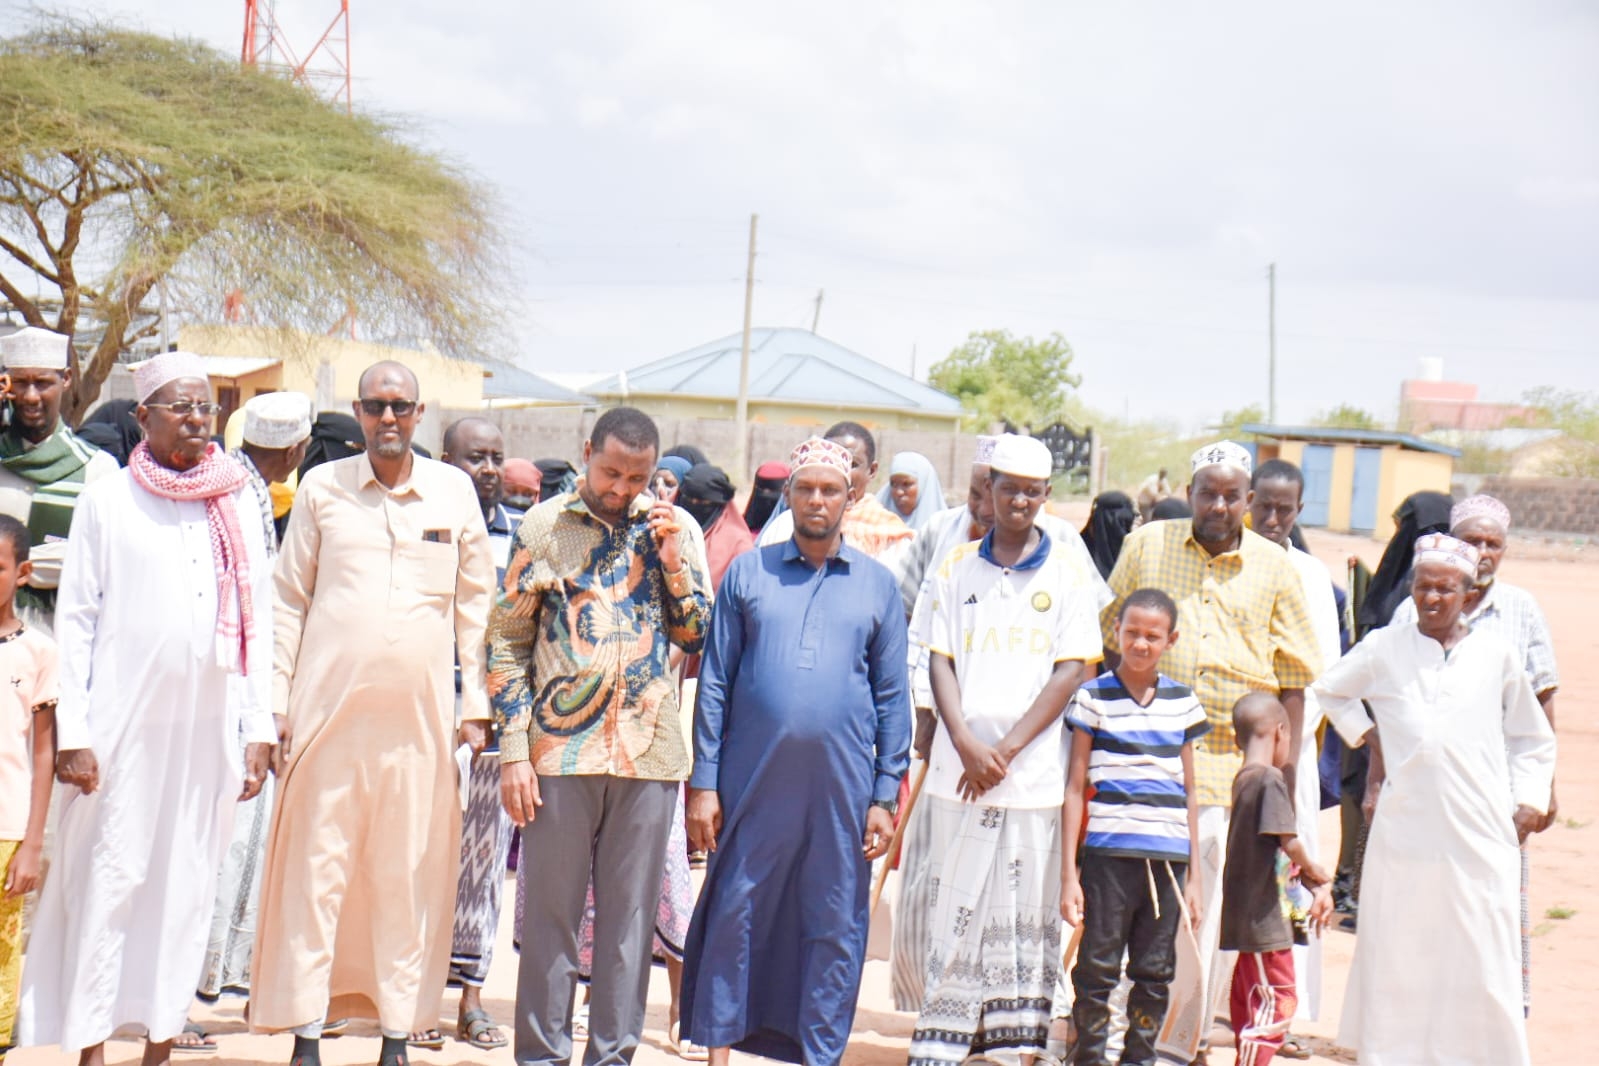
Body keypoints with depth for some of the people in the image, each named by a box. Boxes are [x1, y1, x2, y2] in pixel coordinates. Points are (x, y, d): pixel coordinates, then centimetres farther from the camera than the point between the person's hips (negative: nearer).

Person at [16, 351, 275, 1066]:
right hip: (125, 724, -3)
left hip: (211, 726, 3)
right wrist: (71, 732, -7)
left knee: (189, 884, 5)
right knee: (109, 879, -2)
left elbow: (258, 622, 12)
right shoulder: (107, 502, 3)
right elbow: (75, 619, 1)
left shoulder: (240, 504, 11)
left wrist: (260, 729, 6)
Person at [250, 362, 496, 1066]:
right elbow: (290, 600, 9)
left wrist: (476, 704, 7)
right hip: (328, 712, 0)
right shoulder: (322, 487, 6)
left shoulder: (455, 491, 7)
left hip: (421, 717, 1)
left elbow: (475, 605, 12)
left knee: (409, 879, 3)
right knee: (316, 872, 0)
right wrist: (274, 702, 3)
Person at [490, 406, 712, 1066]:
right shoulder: (543, 527, 2)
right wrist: (515, 751, -4)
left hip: (649, 753, 1)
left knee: (630, 913, 6)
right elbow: (507, 641, 2)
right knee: (551, 912, 4)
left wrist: (672, 559, -7)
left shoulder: (675, 529, 7)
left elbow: (696, 637, 7)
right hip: (560, 748, -1)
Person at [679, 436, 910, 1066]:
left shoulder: (876, 584, 8)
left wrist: (885, 795, 2)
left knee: (834, 926, 5)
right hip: (753, 781, 0)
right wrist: (703, 782, -1)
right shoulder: (748, 574, 7)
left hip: (842, 788, 1)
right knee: (735, 915, 3)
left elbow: (893, 699, 8)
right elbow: (715, 682, 6)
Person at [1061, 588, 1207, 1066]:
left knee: (1155, 972, 7)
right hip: (1109, 852, -3)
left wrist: (1194, 872, 12)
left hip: (1168, 857, 3)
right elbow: (1074, 789, 1)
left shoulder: (1183, 701, 11)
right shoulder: (1094, 698, 1)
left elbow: (1188, 792, 16)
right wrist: (1068, 874, -4)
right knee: (1098, 968, -1)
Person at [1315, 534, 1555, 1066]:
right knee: (1398, 947, 4)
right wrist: (1369, 737, 13)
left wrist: (1529, 802, 5)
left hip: (1479, 829, 0)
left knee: (1482, 956, -2)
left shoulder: (1496, 653, 7)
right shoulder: (1384, 648, 6)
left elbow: (1531, 739, 16)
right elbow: (1329, 690, 24)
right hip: (1404, 824, 0)